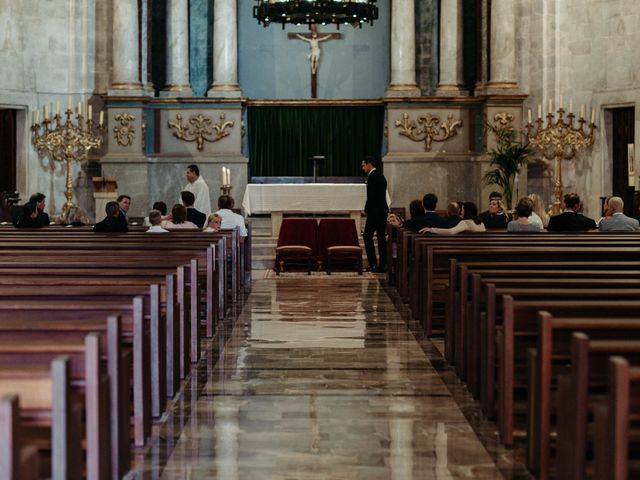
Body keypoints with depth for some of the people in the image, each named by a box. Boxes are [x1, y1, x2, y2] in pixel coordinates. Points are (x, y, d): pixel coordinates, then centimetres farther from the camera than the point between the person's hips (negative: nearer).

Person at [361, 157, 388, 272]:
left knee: (367, 236, -5)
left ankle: (373, 264, -10)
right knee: (381, 237, 9)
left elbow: (371, 196, -19)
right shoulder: (380, 175, 17)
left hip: (375, 211, -9)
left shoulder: (372, 176, -13)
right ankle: (382, 265, 9)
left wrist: (366, 209, -7)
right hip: (383, 211, 10)